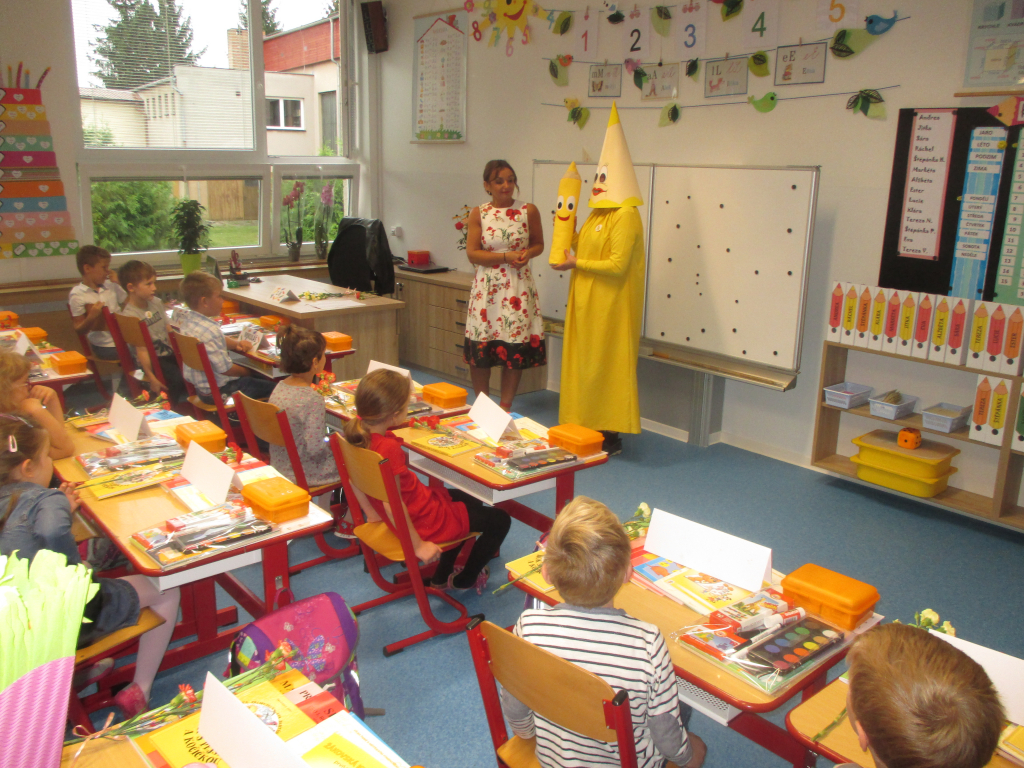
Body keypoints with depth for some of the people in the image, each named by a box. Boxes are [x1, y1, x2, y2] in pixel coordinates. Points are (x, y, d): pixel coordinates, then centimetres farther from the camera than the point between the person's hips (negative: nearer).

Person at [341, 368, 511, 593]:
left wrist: (373, 511, 15)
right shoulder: (388, 448, -36)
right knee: (499, 521, 6)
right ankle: (464, 581, 28)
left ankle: (442, 576, 38)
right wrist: (418, 546, -23)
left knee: (470, 502, 32)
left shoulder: (358, 431, -10)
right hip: (423, 520, -9)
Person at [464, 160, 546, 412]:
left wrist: (527, 253, -10)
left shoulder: (529, 211, 2)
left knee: (515, 348, 1)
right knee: (479, 350, 1)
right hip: (487, 285, 0)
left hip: (518, 286, 0)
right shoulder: (478, 213, 2)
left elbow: (539, 244, 13)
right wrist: (506, 256, -14)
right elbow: (472, 253, -3)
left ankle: (505, 406, 16)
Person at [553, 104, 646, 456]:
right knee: (585, 363, 13)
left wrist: (576, 264, -15)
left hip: (610, 305, -9)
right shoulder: (598, 214, 13)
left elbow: (617, 265, -22)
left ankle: (610, 436, 8)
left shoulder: (625, 216, -15)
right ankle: (588, 427, 23)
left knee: (606, 365, -2)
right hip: (588, 302, 9)